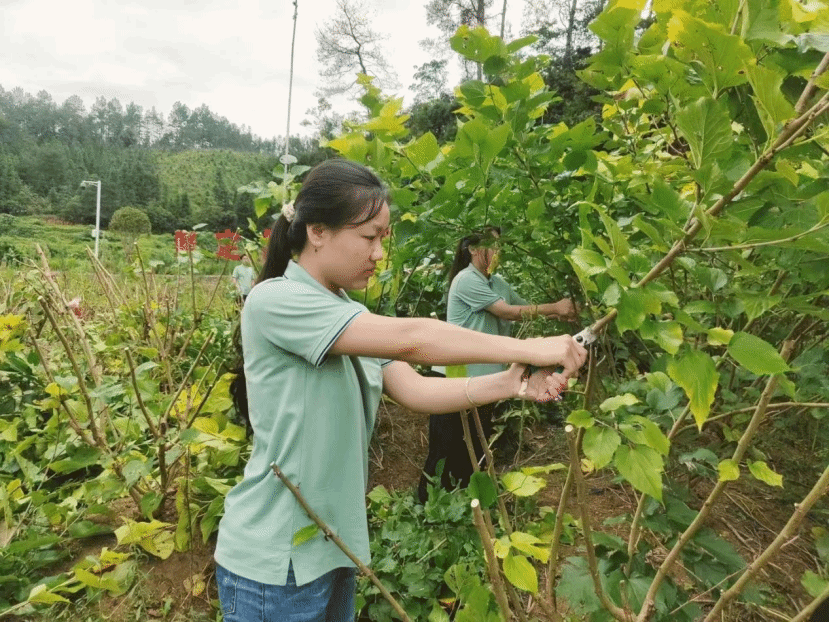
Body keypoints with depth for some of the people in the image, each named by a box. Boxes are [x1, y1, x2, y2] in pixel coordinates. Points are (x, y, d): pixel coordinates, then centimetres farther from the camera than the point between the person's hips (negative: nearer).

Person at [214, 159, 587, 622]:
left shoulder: (351, 318, 5)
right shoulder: (274, 301, -21)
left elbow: (416, 391, -5)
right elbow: (408, 339, -29)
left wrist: (510, 384, -18)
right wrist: (526, 348, -23)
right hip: (275, 561, -7)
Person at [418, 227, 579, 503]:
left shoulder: (498, 283, 10)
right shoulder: (466, 280, -16)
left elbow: (526, 308, 7)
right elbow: (509, 312, -19)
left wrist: (562, 313, -8)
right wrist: (555, 308, -15)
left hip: (484, 379, 8)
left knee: (477, 449, 17)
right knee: (446, 449, 4)